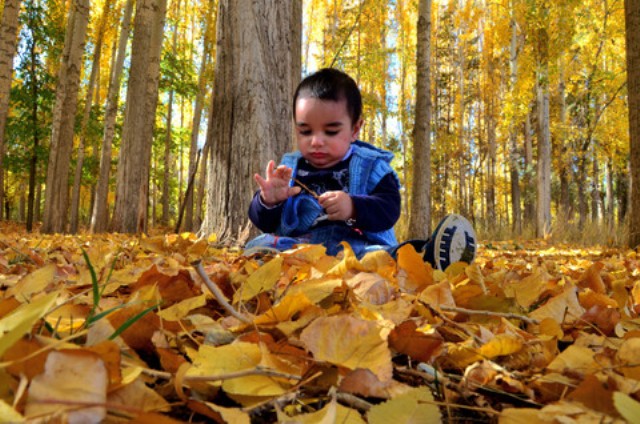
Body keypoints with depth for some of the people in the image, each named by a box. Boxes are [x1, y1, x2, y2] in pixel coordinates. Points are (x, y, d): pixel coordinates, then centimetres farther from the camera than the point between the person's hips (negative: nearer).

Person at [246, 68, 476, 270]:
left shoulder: (371, 166, 10)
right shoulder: (288, 168, 14)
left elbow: (388, 210, -5)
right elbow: (263, 222, 10)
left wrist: (354, 209, -25)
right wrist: (268, 201, -14)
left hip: (359, 247, -1)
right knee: (260, 246, -30)